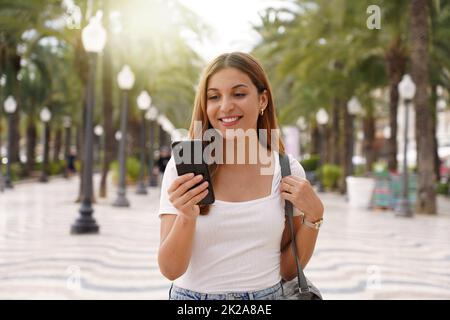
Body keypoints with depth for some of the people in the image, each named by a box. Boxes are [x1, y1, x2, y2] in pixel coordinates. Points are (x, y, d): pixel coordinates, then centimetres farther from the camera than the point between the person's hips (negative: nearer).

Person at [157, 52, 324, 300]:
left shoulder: (288, 170, -5)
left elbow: (288, 270, -1)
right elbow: (170, 270, -13)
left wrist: (313, 215, -14)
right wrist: (187, 217, -29)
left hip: (266, 293, 1)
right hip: (193, 293, -1)